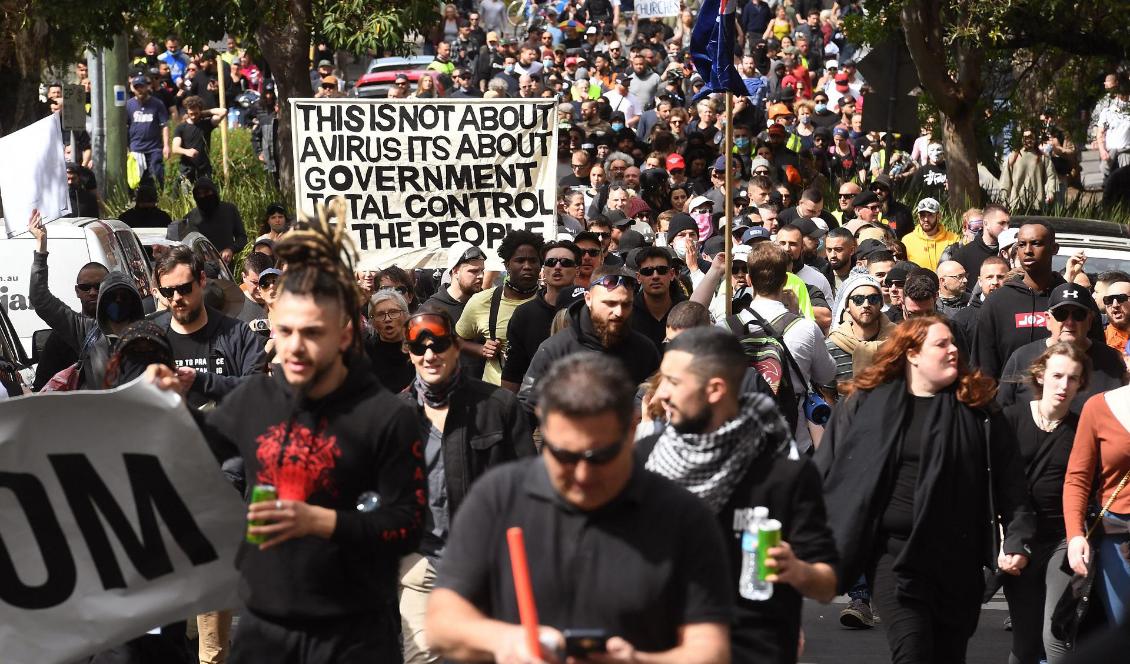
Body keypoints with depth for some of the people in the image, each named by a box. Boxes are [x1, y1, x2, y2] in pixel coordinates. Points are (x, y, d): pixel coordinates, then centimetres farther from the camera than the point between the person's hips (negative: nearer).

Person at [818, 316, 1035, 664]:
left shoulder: (976, 410, 7)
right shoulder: (866, 404, 4)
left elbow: (1010, 484, 8)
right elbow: (828, 474, 6)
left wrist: (1017, 540, -1)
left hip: (958, 554, 2)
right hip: (893, 551, -2)